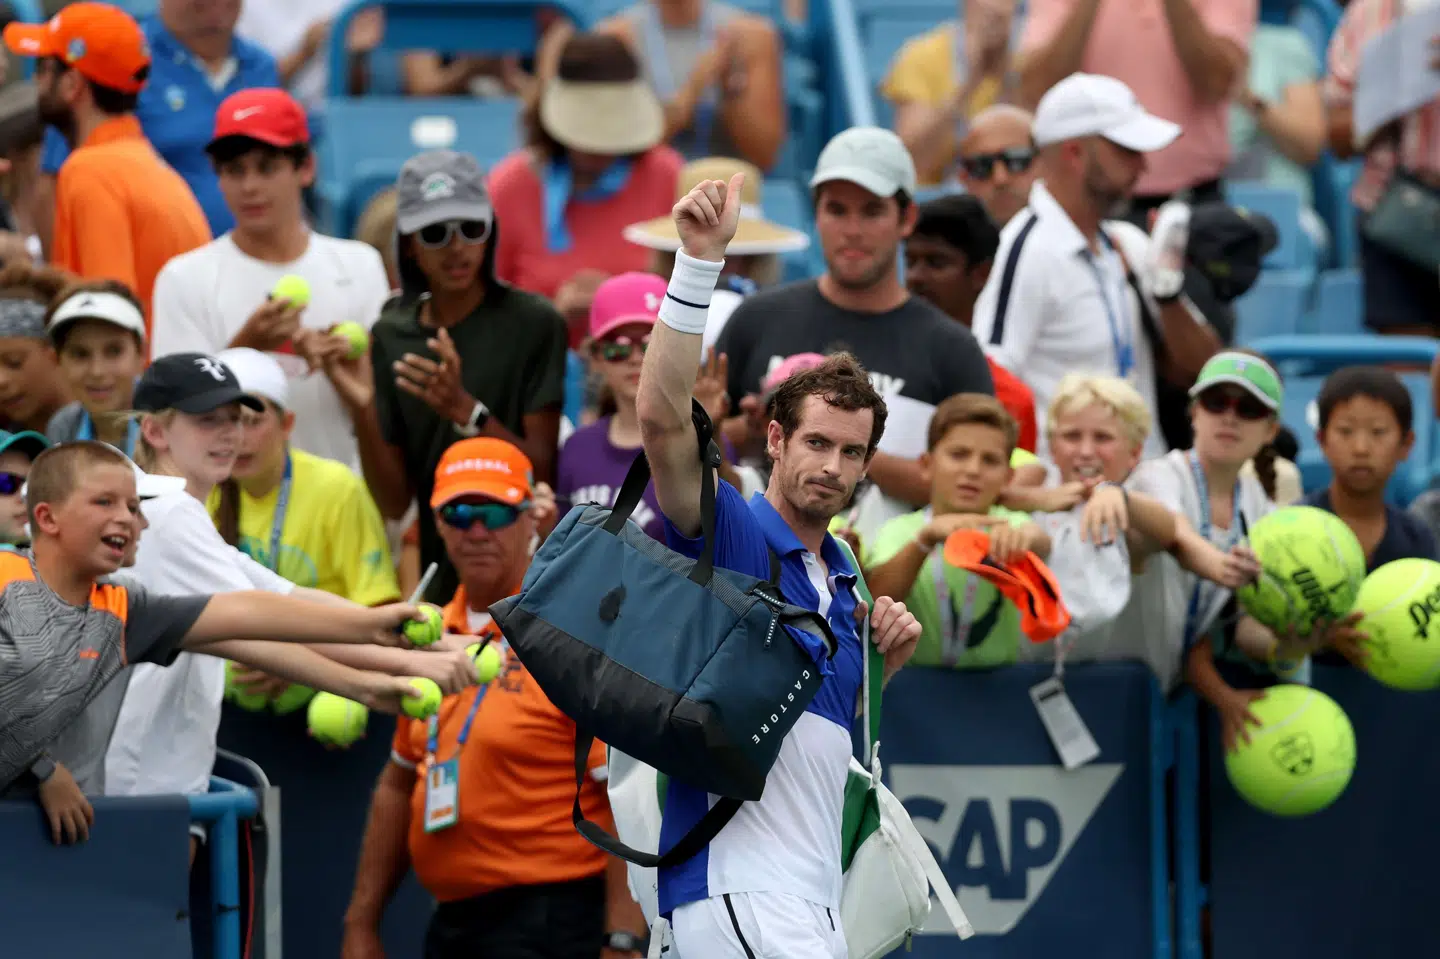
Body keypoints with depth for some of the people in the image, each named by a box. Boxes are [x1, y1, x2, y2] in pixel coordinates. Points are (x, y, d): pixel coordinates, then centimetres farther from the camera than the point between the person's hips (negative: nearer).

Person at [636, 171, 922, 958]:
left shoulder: (844, 578, 18)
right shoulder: (732, 534, -4)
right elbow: (663, 419, -20)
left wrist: (887, 657, 8)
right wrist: (700, 260, -26)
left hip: (811, 896, 8)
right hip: (737, 888, -8)